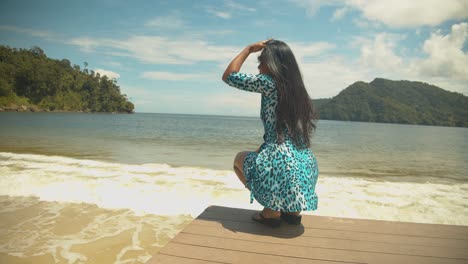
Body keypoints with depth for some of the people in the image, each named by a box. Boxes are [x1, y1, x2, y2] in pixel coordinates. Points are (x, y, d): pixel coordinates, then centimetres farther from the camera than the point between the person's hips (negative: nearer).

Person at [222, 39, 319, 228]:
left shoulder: (269, 83, -6)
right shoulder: (298, 88, 15)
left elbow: (228, 76, 5)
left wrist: (249, 48, 13)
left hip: (281, 168, -7)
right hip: (306, 170, 7)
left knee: (239, 158, 24)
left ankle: (271, 211, 11)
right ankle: (292, 209, 21)